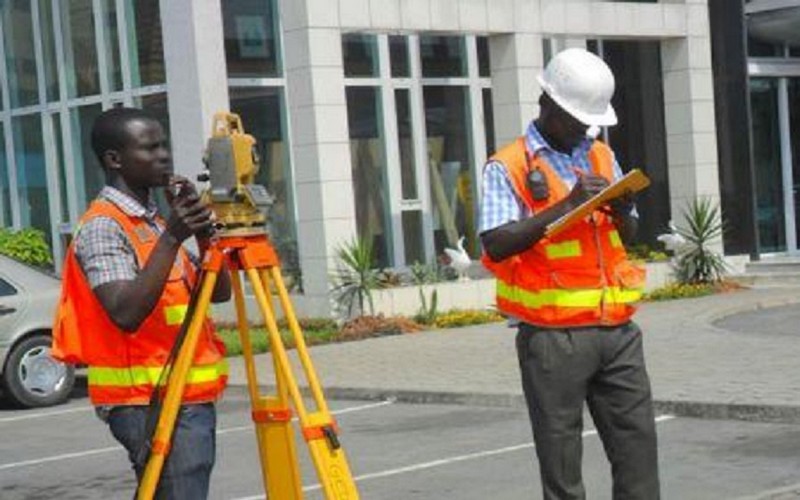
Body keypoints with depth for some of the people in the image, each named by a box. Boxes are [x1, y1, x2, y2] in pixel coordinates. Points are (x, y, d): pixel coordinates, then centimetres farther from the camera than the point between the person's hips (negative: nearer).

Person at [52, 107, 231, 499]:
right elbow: (127, 313, -25)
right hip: (150, 404, -9)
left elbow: (218, 292, 12)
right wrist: (171, 237, -27)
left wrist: (200, 232, -2)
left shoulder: (154, 220, 16)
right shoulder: (103, 227, -11)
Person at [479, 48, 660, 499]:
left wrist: (622, 211, -2)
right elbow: (497, 244, -16)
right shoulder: (508, 167, -3)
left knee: (638, 441, 5)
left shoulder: (601, 156, 16)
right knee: (561, 455, 0)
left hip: (617, 329, 5)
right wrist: (567, 205, -20)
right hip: (553, 337, -5)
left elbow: (630, 237, 21)